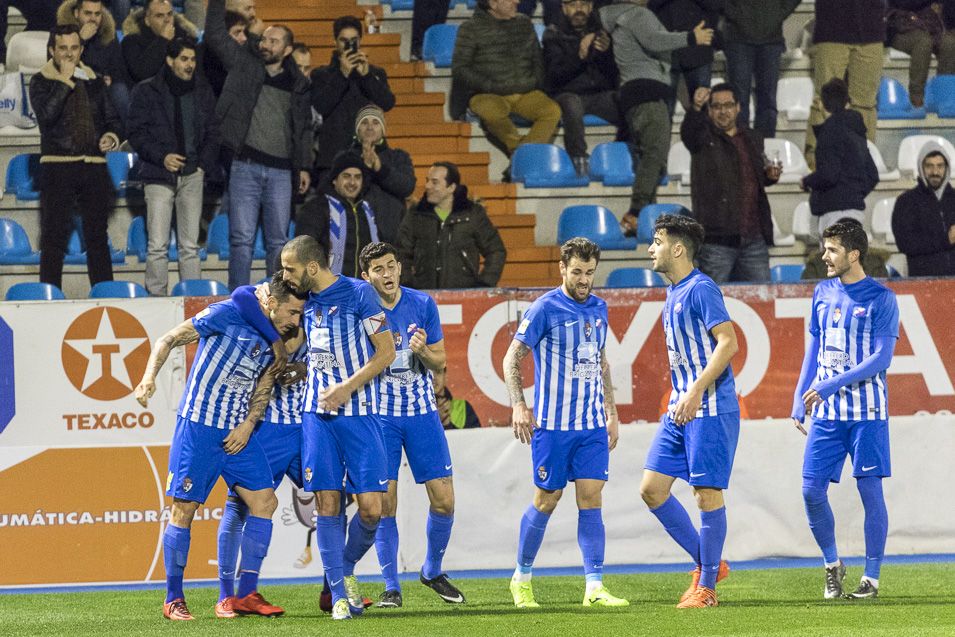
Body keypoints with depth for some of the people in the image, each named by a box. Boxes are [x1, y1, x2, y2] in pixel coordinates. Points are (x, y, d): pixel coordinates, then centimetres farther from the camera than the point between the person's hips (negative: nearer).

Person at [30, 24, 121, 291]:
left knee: (97, 237, 7)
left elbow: (112, 117, 22)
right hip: (57, 166, -4)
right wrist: (64, 80, -13)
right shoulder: (41, 82, 2)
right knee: (54, 237, -4)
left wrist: (111, 135, 1)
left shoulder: (94, 81, 15)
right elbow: (46, 114, -16)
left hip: (94, 166, 4)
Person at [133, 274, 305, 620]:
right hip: (198, 425, -7)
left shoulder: (276, 341, 9)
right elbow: (169, 340, -9)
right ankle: (173, 600, 6)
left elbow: (263, 387, 14)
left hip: (237, 432, 7)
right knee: (184, 507, -3)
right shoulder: (227, 314, -10)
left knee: (264, 501, -2)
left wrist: (248, 425, -2)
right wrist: (149, 377, -23)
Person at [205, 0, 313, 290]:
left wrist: (304, 166, 11)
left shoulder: (297, 84, 10)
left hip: (280, 170, 2)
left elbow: (304, 127, 16)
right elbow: (215, 33, -1)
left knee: (278, 241, 5)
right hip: (245, 166, -2)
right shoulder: (244, 63, 5)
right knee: (242, 238, -5)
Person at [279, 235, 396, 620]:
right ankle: (339, 594, 2)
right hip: (317, 413, 5)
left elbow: (386, 351, -8)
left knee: (371, 507, -9)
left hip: (358, 413, -5)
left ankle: (346, 567, 19)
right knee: (327, 502, -3)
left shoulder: (359, 293, -7)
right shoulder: (308, 301, 11)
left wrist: (346, 388, -14)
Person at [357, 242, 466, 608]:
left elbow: (440, 361, 5)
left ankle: (432, 571, 22)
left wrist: (422, 350, -17)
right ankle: (391, 587, 3)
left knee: (444, 500, -1)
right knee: (384, 503, -7)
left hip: (421, 412, 2)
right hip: (379, 413, -2)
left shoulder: (423, 304, 0)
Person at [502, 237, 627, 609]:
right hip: (553, 424, -5)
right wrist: (519, 406, -18)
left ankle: (595, 588, -5)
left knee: (591, 500, -3)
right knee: (546, 501, 2)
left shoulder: (598, 309, 10)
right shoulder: (545, 309, -8)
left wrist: (611, 412, 19)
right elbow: (512, 358, -6)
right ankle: (522, 578, 20)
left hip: (593, 425, 5)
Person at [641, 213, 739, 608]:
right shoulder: (673, 294, 17)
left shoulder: (701, 289, -12)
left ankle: (706, 586, 4)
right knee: (652, 488, 4)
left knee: (707, 493, -4)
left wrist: (696, 391, -24)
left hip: (710, 409, -10)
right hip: (680, 409, 10)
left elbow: (728, 343, -19)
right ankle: (708, 563, 15)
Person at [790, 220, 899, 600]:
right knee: (812, 490, -2)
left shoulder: (881, 298, -7)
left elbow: (881, 358, -12)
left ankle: (872, 578, 6)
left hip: (867, 412, -5)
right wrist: (800, 400, 11)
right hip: (827, 412, 5)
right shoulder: (823, 293, 11)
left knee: (870, 490, -2)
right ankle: (832, 565, 18)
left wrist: (830, 386, -17)